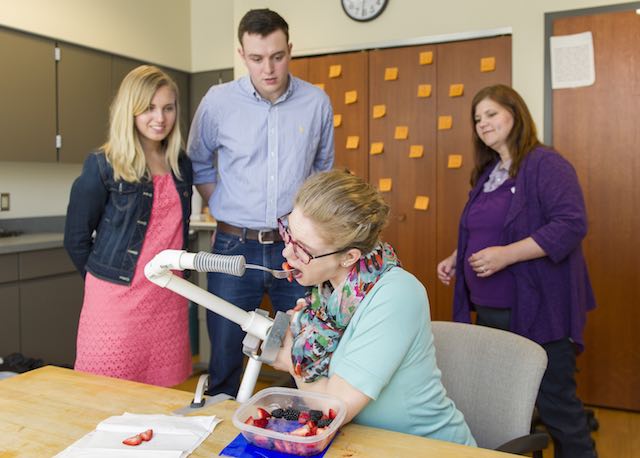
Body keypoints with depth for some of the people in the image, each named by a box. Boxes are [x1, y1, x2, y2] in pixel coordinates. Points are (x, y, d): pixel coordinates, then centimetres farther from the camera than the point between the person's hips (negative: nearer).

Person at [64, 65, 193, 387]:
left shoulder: (181, 165, 8)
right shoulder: (102, 167, -8)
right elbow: (76, 240, -2)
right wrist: (108, 279, 6)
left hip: (169, 300, 5)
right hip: (118, 298, -4)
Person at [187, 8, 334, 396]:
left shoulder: (317, 103, 0)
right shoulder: (218, 101, -3)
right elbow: (199, 164, 13)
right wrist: (225, 211, 5)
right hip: (234, 248, 0)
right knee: (225, 354, 9)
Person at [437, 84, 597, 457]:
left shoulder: (546, 164, -11)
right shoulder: (487, 172, 14)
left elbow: (572, 225, -21)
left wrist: (506, 255, -27)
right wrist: (456, 259, 9)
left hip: (537, 311, -8)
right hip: (489, 309, 8)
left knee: (555, 403, 3)